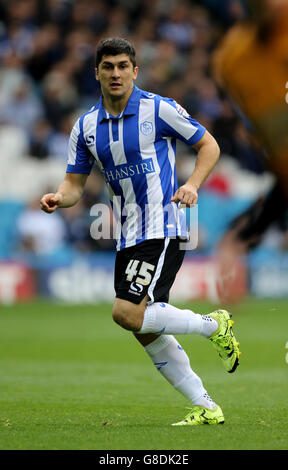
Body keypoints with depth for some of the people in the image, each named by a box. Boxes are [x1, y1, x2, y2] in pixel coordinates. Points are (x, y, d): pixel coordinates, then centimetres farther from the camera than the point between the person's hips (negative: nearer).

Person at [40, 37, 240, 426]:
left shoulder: (160, 109, -7)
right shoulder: (86, 127, 8)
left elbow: (209, 145, 1)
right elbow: (75, 183, 10)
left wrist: (193, 184, -16)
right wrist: (59, 198, -12)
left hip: (164, 228, -7)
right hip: (128, 237, 7)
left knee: (128, 313, -20)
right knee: (147, 333, 5)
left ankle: (214, 325, 0)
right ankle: (206, 408, 13)